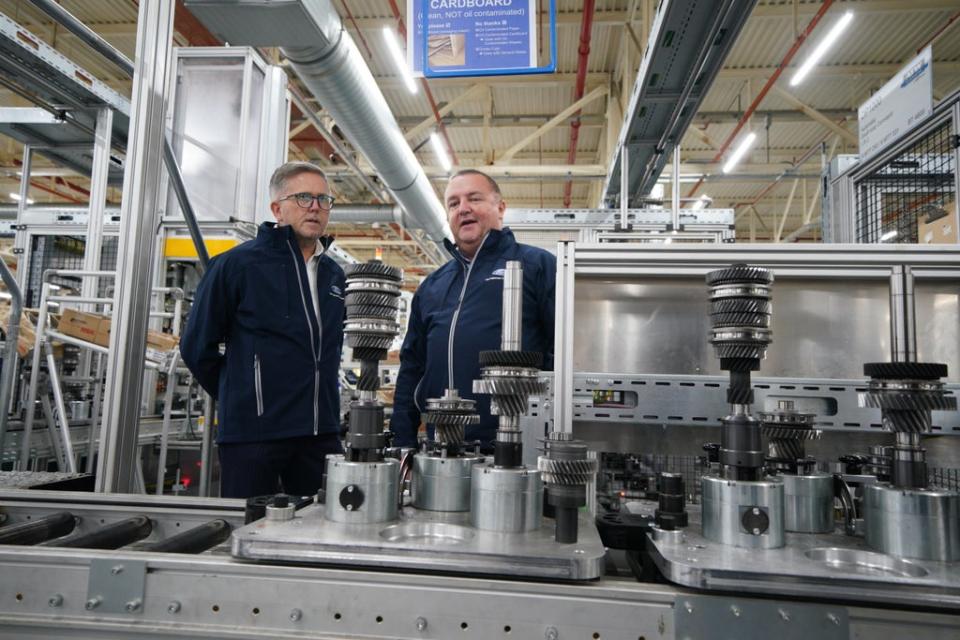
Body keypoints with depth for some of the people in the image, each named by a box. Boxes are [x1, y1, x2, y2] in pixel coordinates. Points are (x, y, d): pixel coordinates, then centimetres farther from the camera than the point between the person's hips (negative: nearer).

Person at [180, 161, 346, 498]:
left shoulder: (334, 275, 11)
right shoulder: (237, 264, -6)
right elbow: (197, 346, -1)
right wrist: (239, 396, 6)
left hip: (322, 433, 5)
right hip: (253, 434, -5)